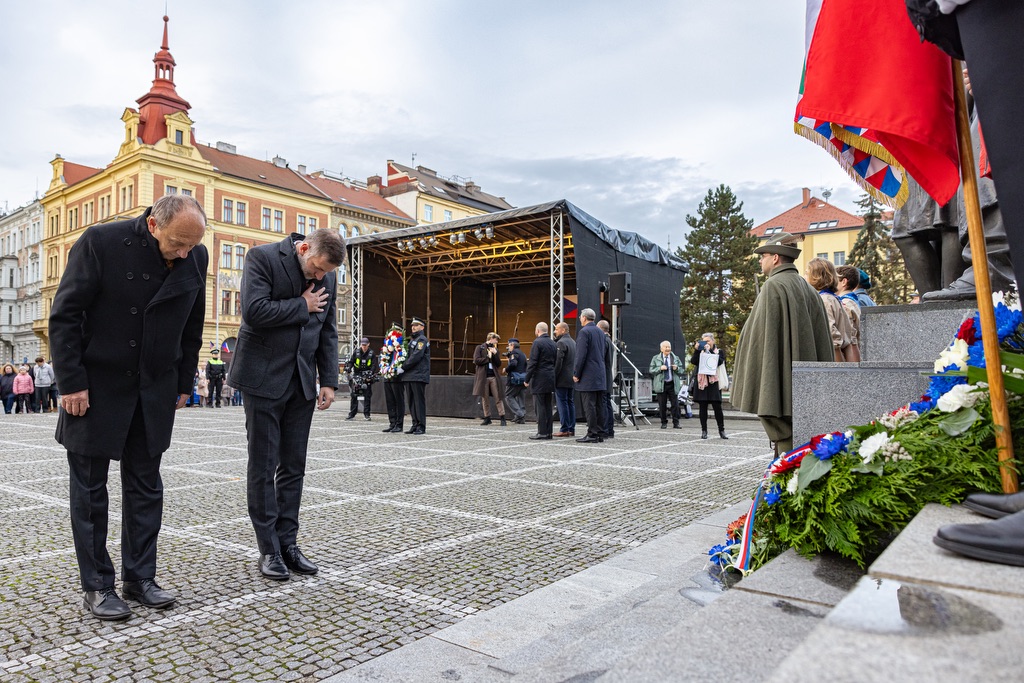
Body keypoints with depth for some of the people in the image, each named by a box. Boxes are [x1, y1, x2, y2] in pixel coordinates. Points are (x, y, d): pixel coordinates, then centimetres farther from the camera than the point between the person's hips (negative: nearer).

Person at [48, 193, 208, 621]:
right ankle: (96, 586, 17)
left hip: (155, 389, 4)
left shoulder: (196, 258, -4)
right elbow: (64, 317, -11)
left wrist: (183, 384, 7)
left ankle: (140, 578, 20)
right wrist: (72, 384, -13)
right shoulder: (100, 242, -15)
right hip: (96, 387, -3)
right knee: (90, 488, 6)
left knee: (145, 487, 9)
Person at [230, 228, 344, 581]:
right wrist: (302, 306, -11)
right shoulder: (262, 257, -8)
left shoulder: (328, 277, 8)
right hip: (264, 378, -5)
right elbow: (254, 311, -21)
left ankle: (288, 543, 17)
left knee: (293, 467, 8)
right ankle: (269, 550, 11)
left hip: (302, 382, 5)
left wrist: (329, 380, 6)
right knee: (263, 467, 2)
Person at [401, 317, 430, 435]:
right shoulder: (411, 340, 22)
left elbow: (416, 356, -17)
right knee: (411, 402, 9)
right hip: (409, 376, 9)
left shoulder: (422, 340, -6)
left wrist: (403, 367, -14)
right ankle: (415, 424, 15)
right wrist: (404, 369, 7)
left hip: (418, 376, -9)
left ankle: (421, 426, -2)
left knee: (419, 401, -6)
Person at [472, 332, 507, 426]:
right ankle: (487, 418, 12)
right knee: (485, 398, 4)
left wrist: (495, 354, -4)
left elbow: (499, 364, 9)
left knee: (498, 398, -2)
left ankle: (502, 418, 0)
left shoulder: (495, 349, 14)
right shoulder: (480, 348, 3)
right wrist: (488, 358, -5)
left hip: (494, 376, 2)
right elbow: (476, 360, -9)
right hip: (483, 377, -2)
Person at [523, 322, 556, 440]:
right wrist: (553, 376, 18)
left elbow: (532, 362, -14)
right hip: (550, 379, 7)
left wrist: (527, 379, -9)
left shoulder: (537, 342, -10)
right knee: (548, 406, 11)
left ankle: (542, 432, -4)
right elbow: (556, 362, 14)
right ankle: (548, 431, 14)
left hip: (539, 379, -7)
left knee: (539, 406, -4)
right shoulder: (553, 343, 12)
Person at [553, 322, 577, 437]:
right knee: (570, 402, 11)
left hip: (562, 379, -9)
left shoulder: (561, 343, -12)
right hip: (572, 379, 9)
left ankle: (564, 429, -7)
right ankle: (571, 429, 12)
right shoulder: (573, 342, 17)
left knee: (562, 403, -6)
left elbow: (558, 362, -19)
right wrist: (575, 374, 18)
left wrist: (554, 377, -15)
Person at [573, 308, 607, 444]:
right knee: (598, 406, 11)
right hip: (600, 375, 9)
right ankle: (599, 433, 14)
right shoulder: (600, 332, 15)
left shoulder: (584, 332, -11)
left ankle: (592, 435, -6)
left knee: (589, 406, -6)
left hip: (588, 376, -8)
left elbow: (581, 355, -16)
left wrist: (576, 374, -10)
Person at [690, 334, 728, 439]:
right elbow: (693, 361, -1)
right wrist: (696, 350, -12)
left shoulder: (719, 352, 9)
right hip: (701, 382, 2)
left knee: (717, 407, -3)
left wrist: (709, 350, -13)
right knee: (703, 408, 3)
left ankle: (721, 430, 7)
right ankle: (704, 431, 9)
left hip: (714, 383, -2)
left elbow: (719, 362, -10)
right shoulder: (700, 352, 14)